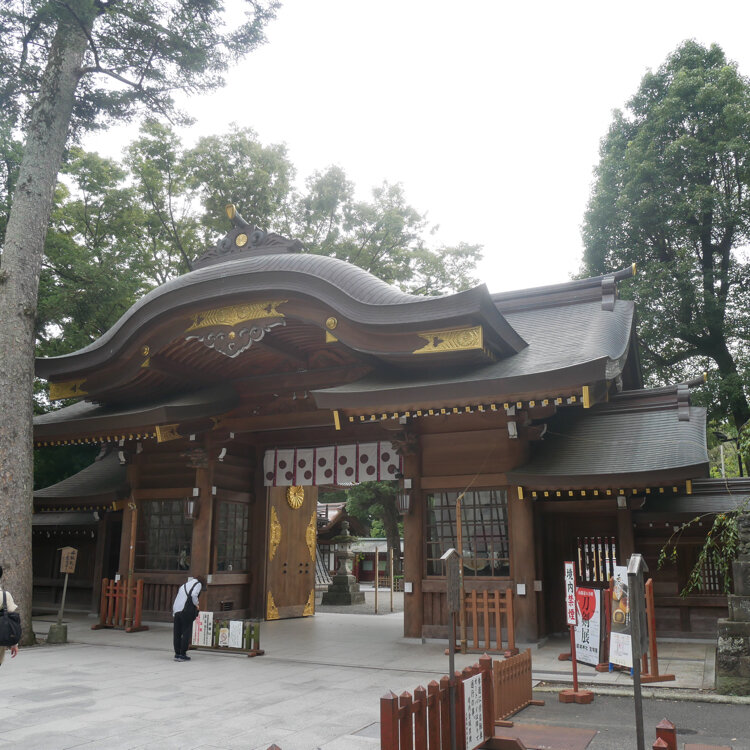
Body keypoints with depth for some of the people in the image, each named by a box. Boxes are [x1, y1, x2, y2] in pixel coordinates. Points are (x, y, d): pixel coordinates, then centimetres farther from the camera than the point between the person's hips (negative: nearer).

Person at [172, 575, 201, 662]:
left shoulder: (183, 586, 26)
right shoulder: (198, 584, 7)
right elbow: (194, 595, -12)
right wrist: (196, 604, 4)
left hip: (176, 611, 6)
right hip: (186, 611, -6)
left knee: (177, 633, 12)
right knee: (186, 633, 1)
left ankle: (177, 654, 17)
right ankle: (182, 654, 1)